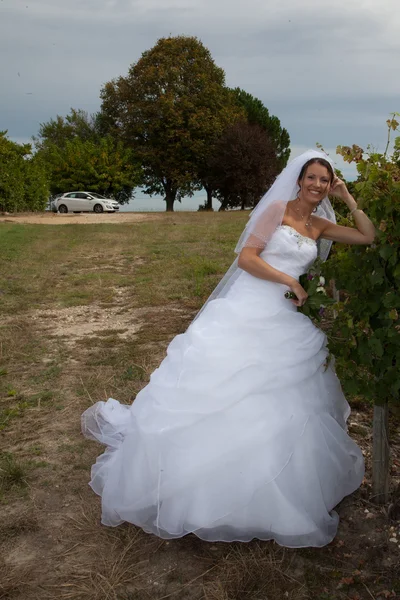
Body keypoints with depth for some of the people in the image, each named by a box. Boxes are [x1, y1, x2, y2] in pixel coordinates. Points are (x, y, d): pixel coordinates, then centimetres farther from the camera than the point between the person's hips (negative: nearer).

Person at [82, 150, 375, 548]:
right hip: (248, 310, -5)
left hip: (286, 322, 6)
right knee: (211, 385, -6)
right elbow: (246, 256, -8)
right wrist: (289, 280, -12)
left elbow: (369, 237, 20)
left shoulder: (320, 225, 15)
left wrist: (348, 199, 14)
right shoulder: (277, 209, 0)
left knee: (286, 403, 6)